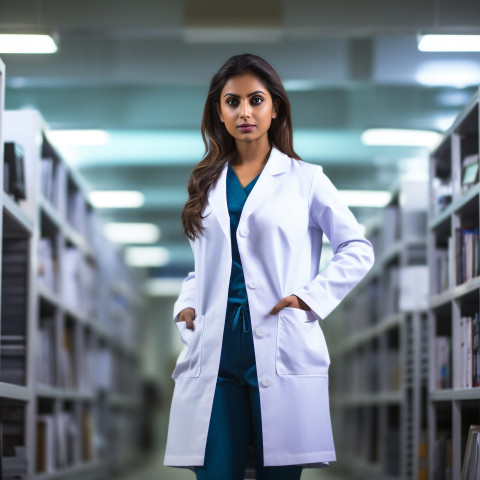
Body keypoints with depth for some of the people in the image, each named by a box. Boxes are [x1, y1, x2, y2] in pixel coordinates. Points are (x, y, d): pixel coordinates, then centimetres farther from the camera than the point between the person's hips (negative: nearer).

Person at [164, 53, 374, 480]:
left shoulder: (304, 179, 5)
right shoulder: (207, 184, 16)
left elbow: (358, 249, 5)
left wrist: (312, 297, -6)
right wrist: (187, 305, 5)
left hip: (280, 351, -2)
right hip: (215, 349, 3)